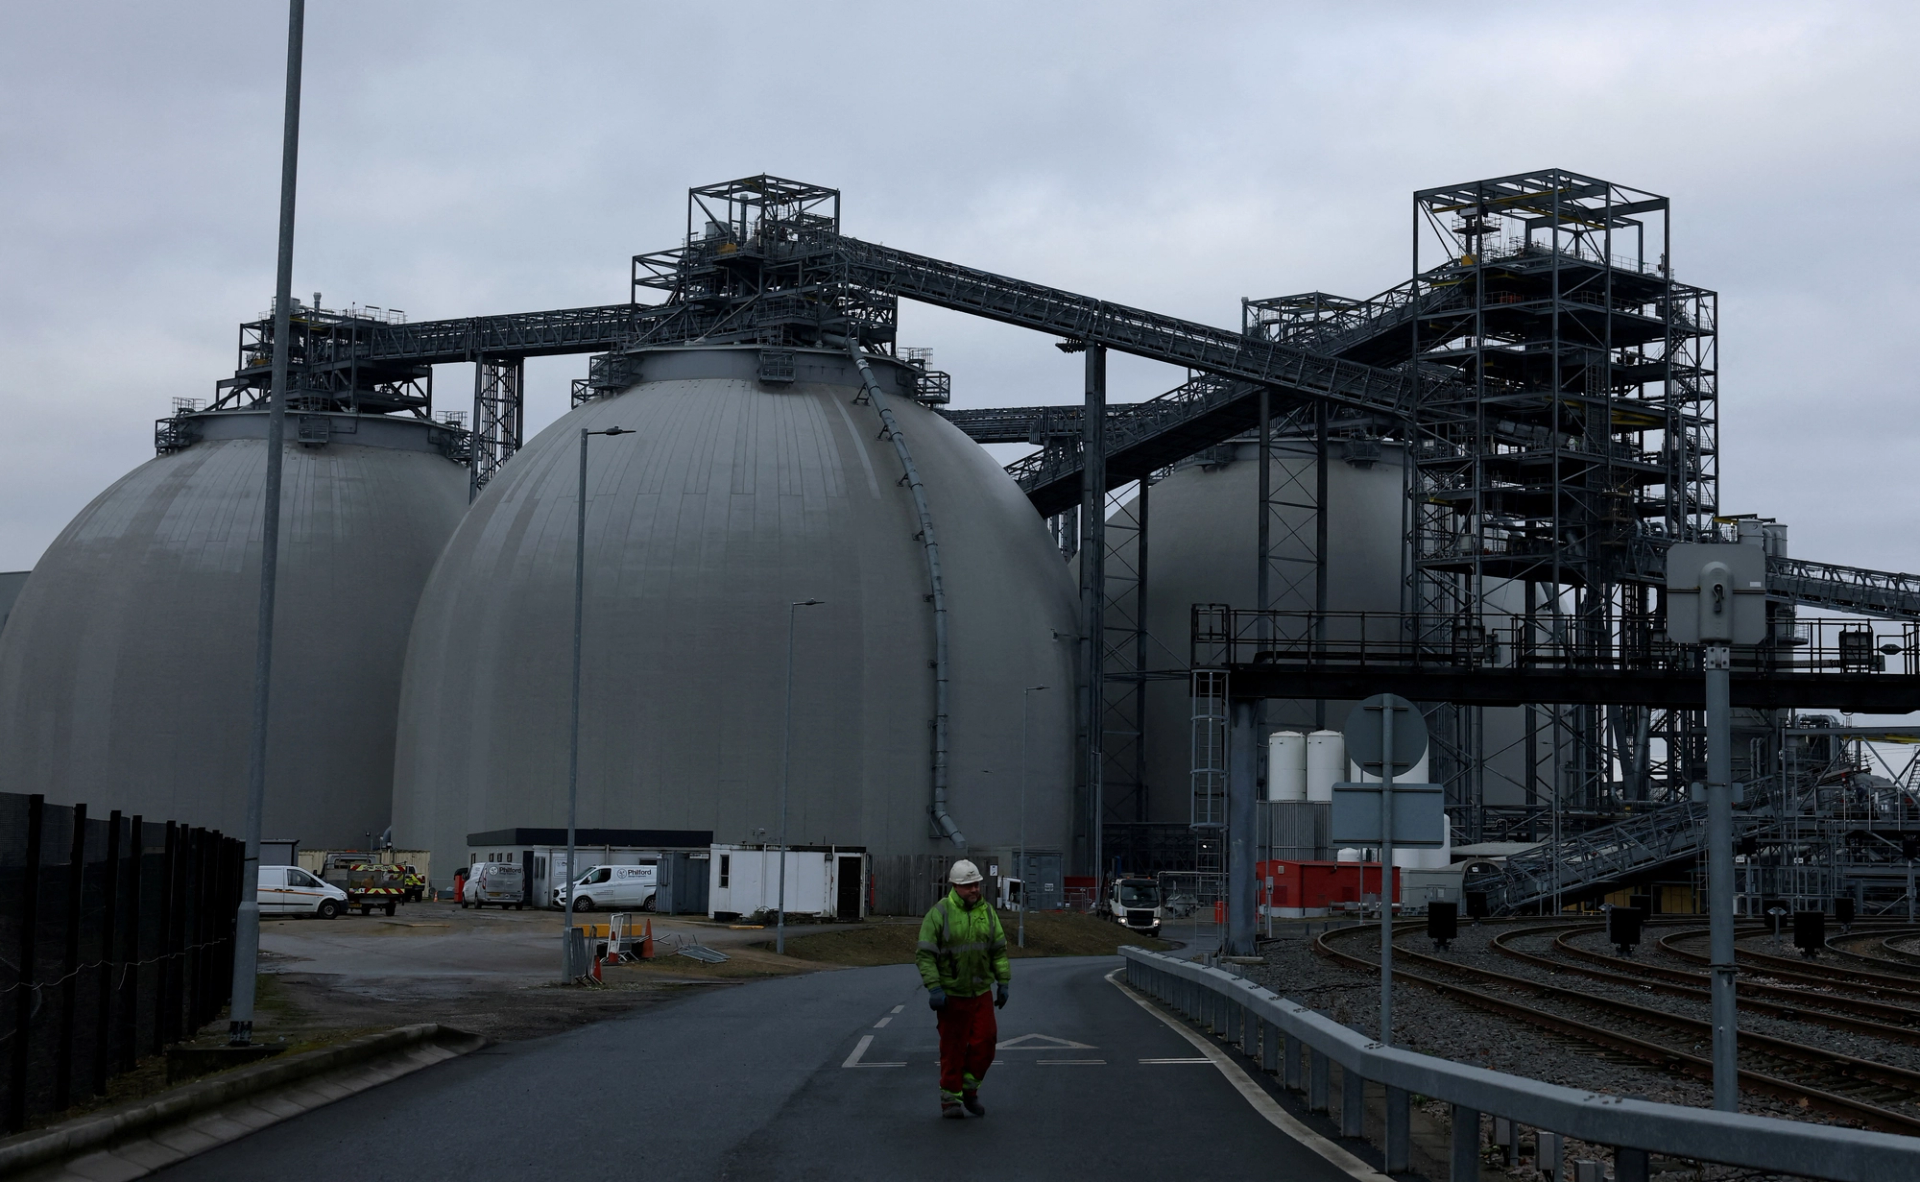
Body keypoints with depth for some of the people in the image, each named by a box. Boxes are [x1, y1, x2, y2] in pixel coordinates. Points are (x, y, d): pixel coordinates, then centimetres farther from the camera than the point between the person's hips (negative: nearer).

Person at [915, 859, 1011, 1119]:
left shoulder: (986, 911, 5)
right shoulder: (939, 913, -10)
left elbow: (999, 950, 11)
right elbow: (925, 954, -11)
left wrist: (1003, 982, 5)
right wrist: (934, 988, -17)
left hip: (981, 992, 4)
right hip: (952, 994, -4)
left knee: (985, 1042, 0)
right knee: (953, 1049, 1)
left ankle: (969, 1090, 19)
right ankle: (951, 1100, 12)